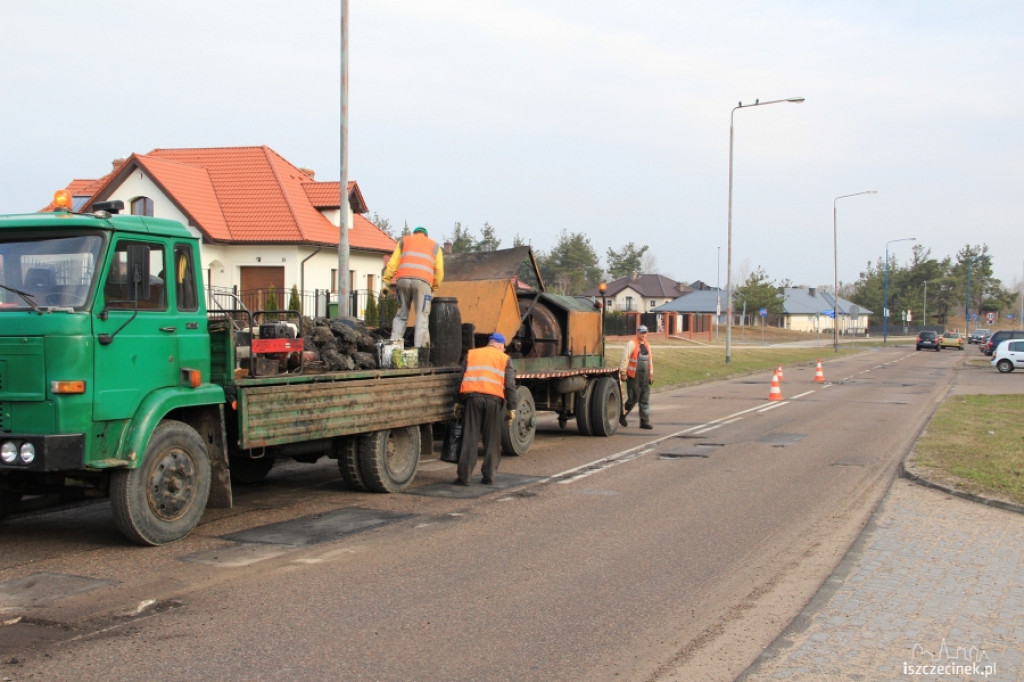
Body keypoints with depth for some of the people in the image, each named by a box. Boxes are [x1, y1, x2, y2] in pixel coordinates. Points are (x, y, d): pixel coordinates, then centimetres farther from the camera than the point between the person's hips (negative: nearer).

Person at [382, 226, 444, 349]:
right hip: (422, 281, -1)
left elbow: (392, 263, 12)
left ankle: (394, 341, 0)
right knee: (422, 316, -1)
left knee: (401, 314, 12)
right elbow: (439, 271, 12)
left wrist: (386, 282, 12)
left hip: (403, 280, 2)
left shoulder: (404, 241, 25)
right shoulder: (435, 245, 25)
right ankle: (419, 347, -10)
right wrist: (434, 288, 22)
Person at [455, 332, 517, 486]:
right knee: (492, 439, 8)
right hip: (494, 398, -1)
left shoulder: (471, 354, 19)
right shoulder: (504, 358, 13)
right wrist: (511, 408, 8)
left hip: (472, 396, 1)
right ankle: (489, 476, 8)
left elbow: (462, 377, 14)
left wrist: (458, 402, 15)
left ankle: (464, 476, -1)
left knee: (469, 438, 2)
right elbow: (510, 385, 6)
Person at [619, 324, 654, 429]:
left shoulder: (647, 345, 16)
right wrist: (623, 373, -15)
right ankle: (621, 416, 16)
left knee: (645, 400, 4)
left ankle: (645, 421, 7)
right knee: (633, 399, -5)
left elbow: (650, 360, 24)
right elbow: (624, 359, -12)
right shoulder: (631, 344, -8)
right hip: (633, 377, -7)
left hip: (644, 378, 7)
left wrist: (651, 375, 22)